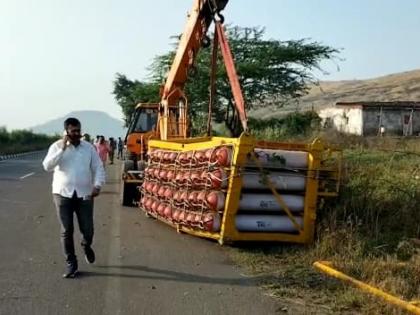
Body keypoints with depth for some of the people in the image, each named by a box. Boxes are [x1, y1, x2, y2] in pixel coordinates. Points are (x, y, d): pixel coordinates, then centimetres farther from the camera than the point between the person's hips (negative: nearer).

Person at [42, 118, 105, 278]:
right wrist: (62, 149, -18)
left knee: (88, 230, 2)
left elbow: (98, 168, 6)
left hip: (84, 194, 1)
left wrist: (97, 185, -11)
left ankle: (86, 246, 37)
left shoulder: (89, 148, 5)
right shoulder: (57, 146, 0)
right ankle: (71, 264, 16)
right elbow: (47, 166, -13)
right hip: (63, 194, -1)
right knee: (67, 231, 3)